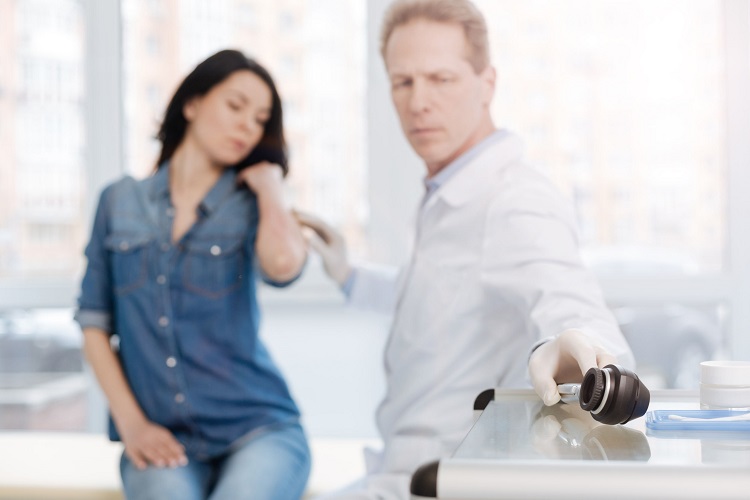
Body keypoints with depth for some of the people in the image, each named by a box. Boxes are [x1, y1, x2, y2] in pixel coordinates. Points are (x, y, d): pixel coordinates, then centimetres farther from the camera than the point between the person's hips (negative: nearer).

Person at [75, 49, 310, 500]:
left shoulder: (251, 206, 4)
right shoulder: (121, 203, 10)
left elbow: (283, 265, -21)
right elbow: (94, 323, 9)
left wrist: (270, 184, -4)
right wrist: (131, 422, -2)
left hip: (257, 428, 0)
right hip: (160, 438, 1)